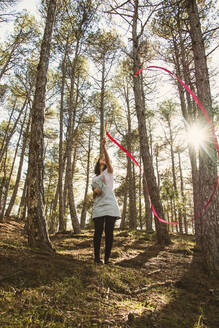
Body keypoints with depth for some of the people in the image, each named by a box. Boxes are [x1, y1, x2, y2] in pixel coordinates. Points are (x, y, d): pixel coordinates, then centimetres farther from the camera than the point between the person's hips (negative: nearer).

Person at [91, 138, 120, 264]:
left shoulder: (109, 172, 13)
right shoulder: (94, 179, 22)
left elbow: (109, 161, -9)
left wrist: (104, 147, -23)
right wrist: (95, 191, -1)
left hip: (110, 205, -2)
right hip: (98, 207, 2)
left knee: (109, 232, -4)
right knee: (98, 231, -4)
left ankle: (107, 258, 5)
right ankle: (97, 257, 7)